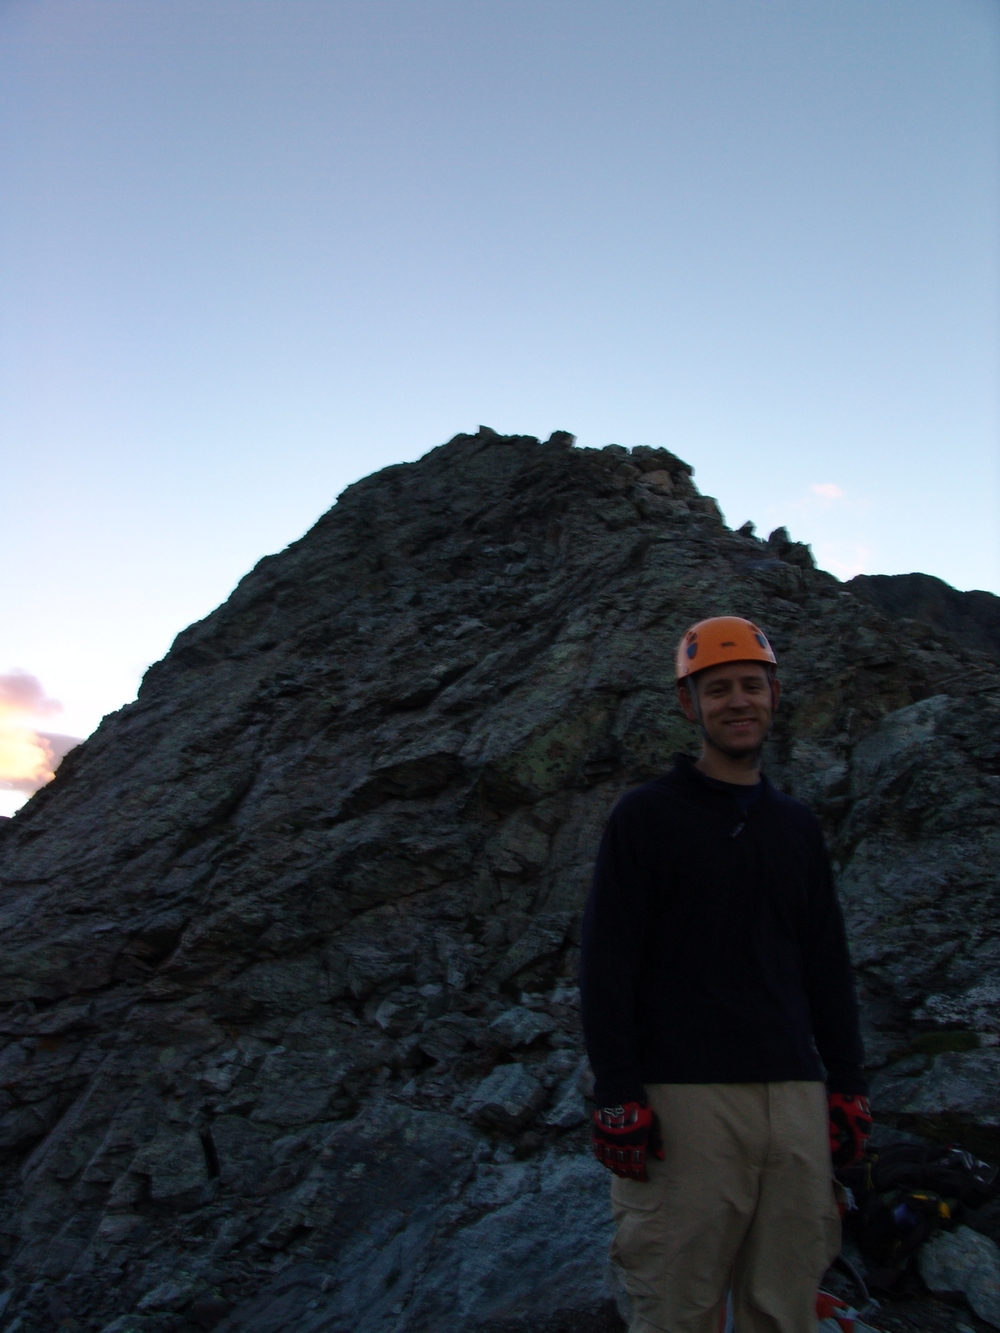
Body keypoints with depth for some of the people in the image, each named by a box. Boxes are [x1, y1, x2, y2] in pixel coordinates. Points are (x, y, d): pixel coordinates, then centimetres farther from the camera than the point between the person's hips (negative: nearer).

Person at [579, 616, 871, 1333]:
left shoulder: (797, 824, 14)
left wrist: (848, 1087, 12)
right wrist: (619, 1100, -11)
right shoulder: (646, 815, -2)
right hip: (684, 1098, -4)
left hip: (796, 1098, 5)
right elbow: (606, 967, -6)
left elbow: (829, 968, 17)